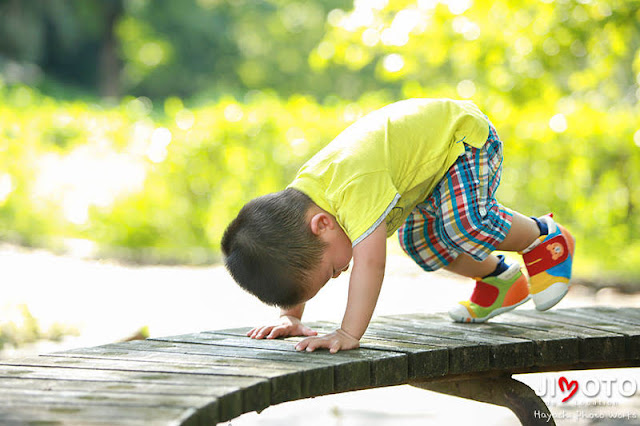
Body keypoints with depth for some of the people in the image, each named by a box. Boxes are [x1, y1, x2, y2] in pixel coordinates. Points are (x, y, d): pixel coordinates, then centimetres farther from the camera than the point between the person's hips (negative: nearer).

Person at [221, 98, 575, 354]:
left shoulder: (356, 186, -43)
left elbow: (370, 261, -49)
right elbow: (297, 266, 0)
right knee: (417, 238, 4)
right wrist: (290, 317, -7)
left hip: (464, 135, -8)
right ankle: (498, 279, 25)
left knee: (463, 222, -25)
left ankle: (547, 240, 2)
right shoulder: (297, 197, -16)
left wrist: (349, 334, -51)